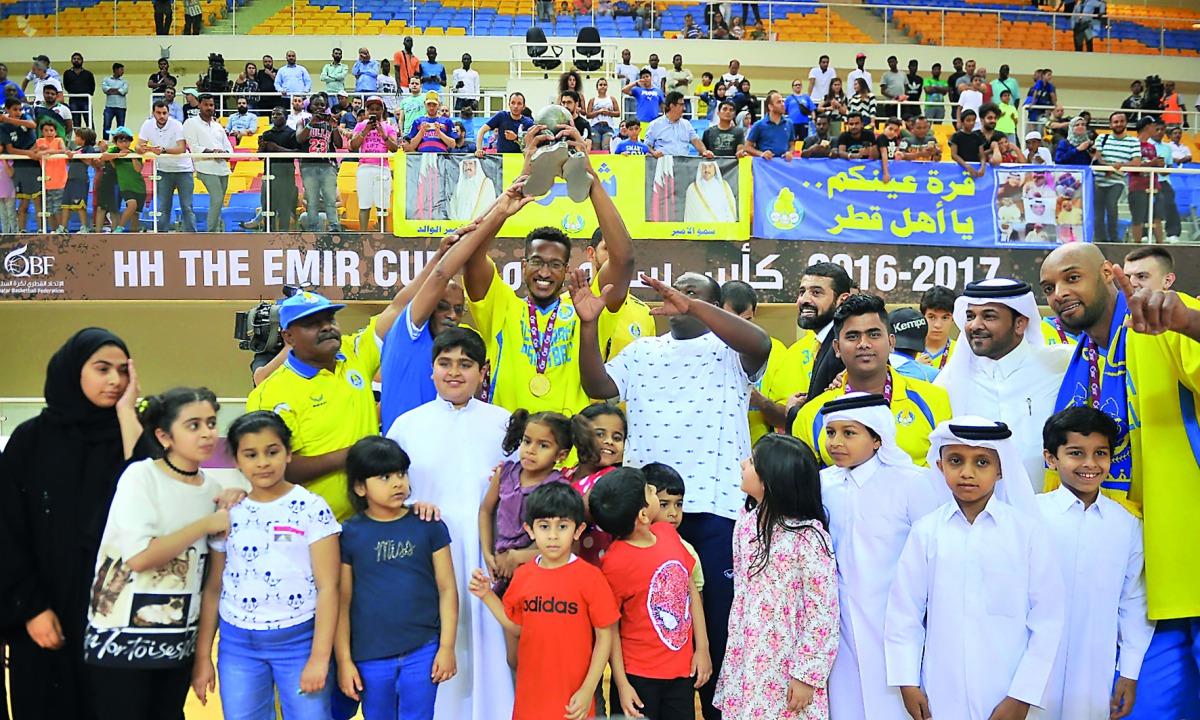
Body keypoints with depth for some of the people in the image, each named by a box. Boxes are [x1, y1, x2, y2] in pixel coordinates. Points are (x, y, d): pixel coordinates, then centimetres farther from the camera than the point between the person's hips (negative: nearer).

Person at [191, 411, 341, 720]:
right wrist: (203, 656, 8)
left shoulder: (312, 509, -7)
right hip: (237, 643, 3)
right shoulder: (228, 514, 4)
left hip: (299, 639, -3)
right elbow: (213, 589, 10)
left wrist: (319, 657, -12)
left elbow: (327, 587, -8)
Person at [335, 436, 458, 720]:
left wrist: (447, 647, -2)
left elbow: (447, 589, 1)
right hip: (370, 657, 0)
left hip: (422, 651, 0)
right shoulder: (350, 534, -3)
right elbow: (342, 601, -1)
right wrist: (344, 660, -2)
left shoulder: (429, 526, -1)